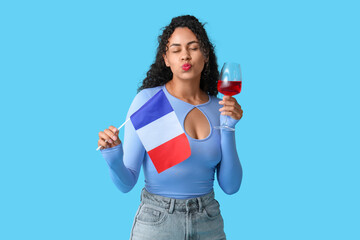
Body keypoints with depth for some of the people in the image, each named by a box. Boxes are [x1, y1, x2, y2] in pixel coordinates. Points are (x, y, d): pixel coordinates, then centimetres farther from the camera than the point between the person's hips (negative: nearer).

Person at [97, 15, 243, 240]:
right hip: (157, 222, -3)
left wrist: (229, 128, -11)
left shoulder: (219, 108, 1)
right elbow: (126, 182, -9)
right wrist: (113, 159, -29)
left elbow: (231, 186, -2)